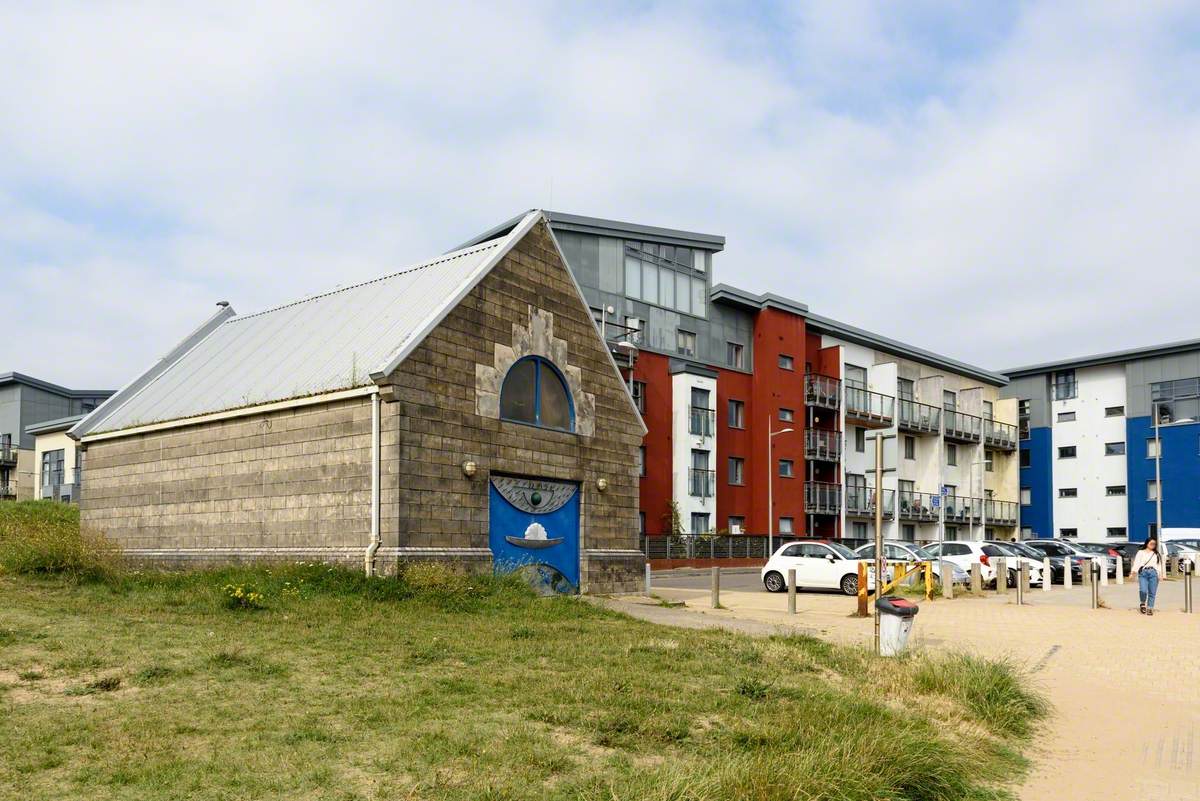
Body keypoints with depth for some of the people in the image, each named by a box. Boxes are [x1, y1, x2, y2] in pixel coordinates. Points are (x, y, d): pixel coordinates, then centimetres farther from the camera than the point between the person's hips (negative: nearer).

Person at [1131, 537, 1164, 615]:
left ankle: (1150, 608, 5)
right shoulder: (1140, 552, 13)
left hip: (1153, 573, 2)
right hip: (1143, 572, -2)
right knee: (1143, 590, -19)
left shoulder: (1157, 554, 21)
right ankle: (1143, 604, 5)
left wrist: (1161, 574, 1)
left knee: (1152, 593, -4)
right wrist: (1134, 570, -14)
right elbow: (1137, 562, 2)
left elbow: (1159, 564, 14)